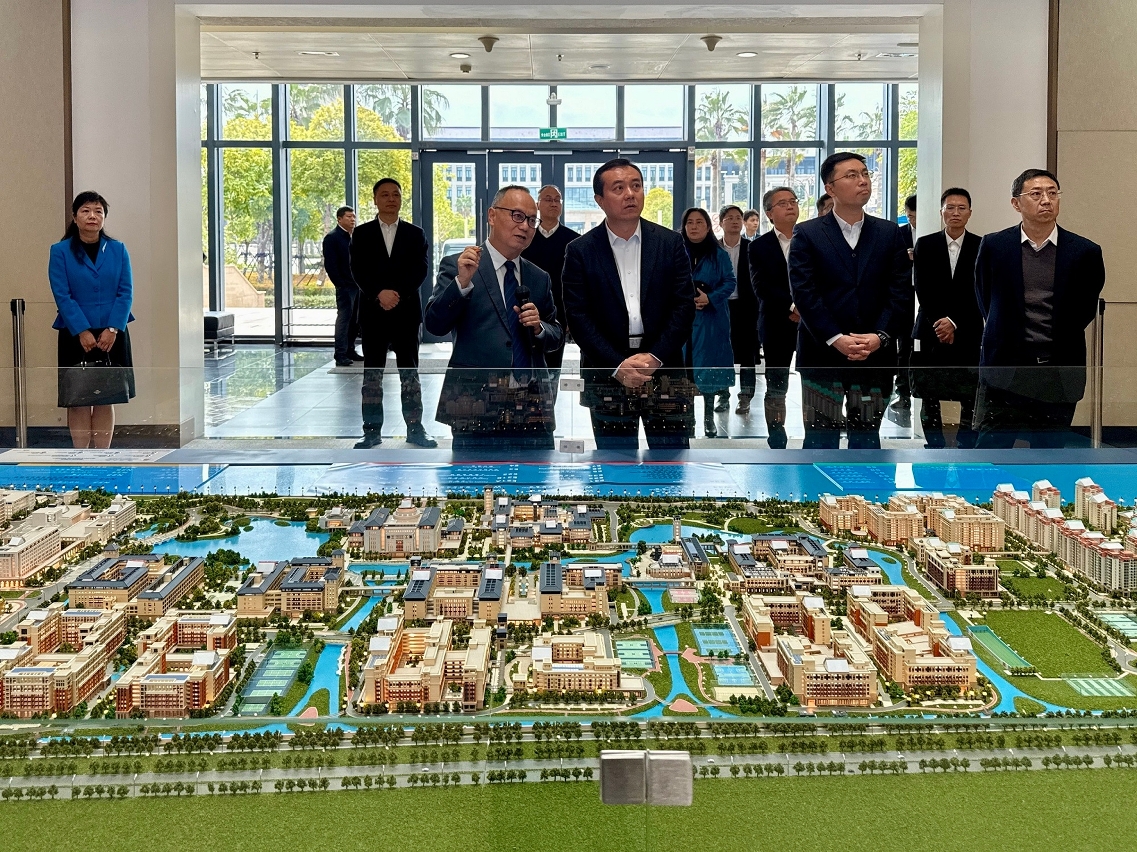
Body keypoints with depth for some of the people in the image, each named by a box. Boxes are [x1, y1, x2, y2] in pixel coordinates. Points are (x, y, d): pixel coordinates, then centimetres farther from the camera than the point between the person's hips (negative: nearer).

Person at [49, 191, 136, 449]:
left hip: (112, 336, 2)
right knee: (78, 401, 2)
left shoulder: (118, 250, 4)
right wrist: (82, 332, -15)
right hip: (76, 337, -2)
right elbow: (62, 295, -7)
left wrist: (112, 329, -12)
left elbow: (126, 292, 0)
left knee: (106, 399, 6)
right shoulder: (60, 251, -2)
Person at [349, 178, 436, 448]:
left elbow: (419, 270, -2)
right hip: (373, 312, 0)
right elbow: (358, 271, -3)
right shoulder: (361, 234, 7)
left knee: (409, 372, 2)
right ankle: (372, 431, 5)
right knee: (372, 373, 1)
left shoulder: (415, 234, 8)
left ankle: (415, 429, 7)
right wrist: (380, 294, -17)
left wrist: (397, 293, -15)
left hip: (406, 312, 0)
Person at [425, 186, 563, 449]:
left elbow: (557, 338, 20)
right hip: (478, 411, -4)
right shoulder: (457, 266, 2)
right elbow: (435, 325, -7)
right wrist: (462, 282, -21)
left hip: (534, 409, 4)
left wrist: (539, 328, -3)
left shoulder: (540, 278, 16)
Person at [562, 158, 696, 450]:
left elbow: (684, 306, 1)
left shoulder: (670, 243, 5)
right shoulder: (580, 251, 2)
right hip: (607, 375, 0)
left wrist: (654, 357, -11)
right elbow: (578, 316, -3)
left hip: (664, 369, 1)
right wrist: (618, 366, -13)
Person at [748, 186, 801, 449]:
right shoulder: (760, 247, 5)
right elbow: (762, 287, -6)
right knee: (776, 388, 2)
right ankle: (777, 443, 9)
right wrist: (792, 305, -17)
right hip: (777, 326, -1)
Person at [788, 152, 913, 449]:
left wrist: (880, 337, -11)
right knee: (821, 438, 0)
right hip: (822, 355, -2)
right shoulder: (807, 234, 2)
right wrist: (836, 339, -15)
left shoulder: (890, 234, 10)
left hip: (875, 356, 3)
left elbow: (901, 291, 3)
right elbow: (803, 292, -6)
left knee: (867, 436, 8)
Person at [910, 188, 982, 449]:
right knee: (929, 398, 3)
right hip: (930, 331, 1)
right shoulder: (925, 245, 5)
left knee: (970, 401, -3)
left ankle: (965, 450, 5)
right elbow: (922, 291, -1)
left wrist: (954, 323, -11)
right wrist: (940, 323, -10)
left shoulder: (981, 247, 3)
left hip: (968, 334, -1)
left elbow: (979, 294, -3)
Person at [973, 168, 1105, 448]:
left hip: (1059, 374, 1)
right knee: (990, 450, -2)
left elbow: (1086, 308, 12)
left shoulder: (1085, 252, -2)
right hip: (1004, 371, -1)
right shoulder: (994, 246, -1)